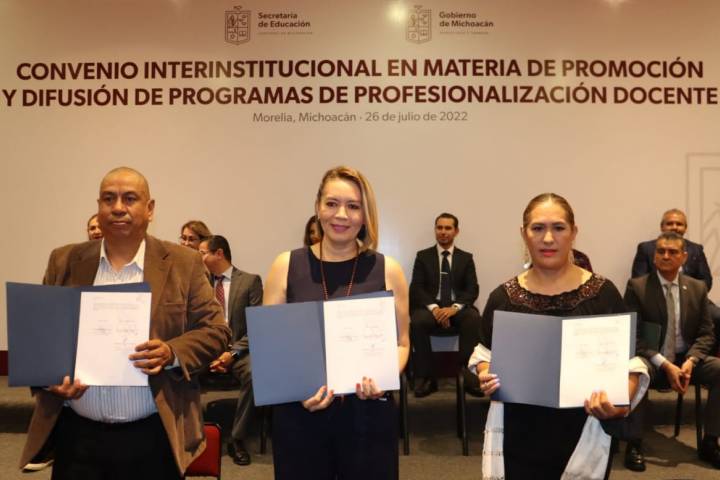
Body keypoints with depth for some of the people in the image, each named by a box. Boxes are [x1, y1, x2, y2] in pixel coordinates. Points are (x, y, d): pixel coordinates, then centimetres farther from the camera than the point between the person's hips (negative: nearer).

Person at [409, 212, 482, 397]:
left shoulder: (466, 258, 12)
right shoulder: (423, 256, 10)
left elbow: (472, 290, 2)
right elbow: (416, 288, 0)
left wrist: (454, 307, -18)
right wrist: (434, 308, -19)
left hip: (457, 308, 1)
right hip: (430, 308, 0)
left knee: (474, 319, -33)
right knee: (417, 322, -34)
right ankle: (426, 377, -22)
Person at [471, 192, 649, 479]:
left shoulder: (602, 293, -5)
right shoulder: (503, 297, -1)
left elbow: (628, 362, -1)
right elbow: (486, 356, 11)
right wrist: (486, 377, -10)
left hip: (582, 436, 0)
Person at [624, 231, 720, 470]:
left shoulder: (698, 288, 5)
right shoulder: (637, 286, -7)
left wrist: (690, 361, -15)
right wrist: (664, 364, -22)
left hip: (686, 358, 4)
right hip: (651, 358, -4)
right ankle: (635, 443, -19)